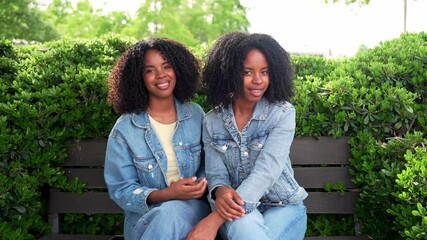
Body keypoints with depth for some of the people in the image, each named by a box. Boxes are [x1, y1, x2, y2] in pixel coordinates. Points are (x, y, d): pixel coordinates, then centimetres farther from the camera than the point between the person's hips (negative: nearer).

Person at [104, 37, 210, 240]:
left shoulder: (196, 115, 5)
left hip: (192, 208, 2)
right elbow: (121, 190, -5)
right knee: (166, 216, -37)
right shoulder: (124, 130, -6)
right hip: (146, 216, -1)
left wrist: (201, 184, -12)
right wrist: (166, 195, -22)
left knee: (172, 214, -35)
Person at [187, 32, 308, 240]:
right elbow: (216, 174, 0)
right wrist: (220, 191, -29)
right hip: (239, 209, 1)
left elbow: (266, 171, -22)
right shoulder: (212, 121, 0)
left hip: (283, 207, 0)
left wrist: (215, 220, -33)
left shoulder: (283, 113, -10)